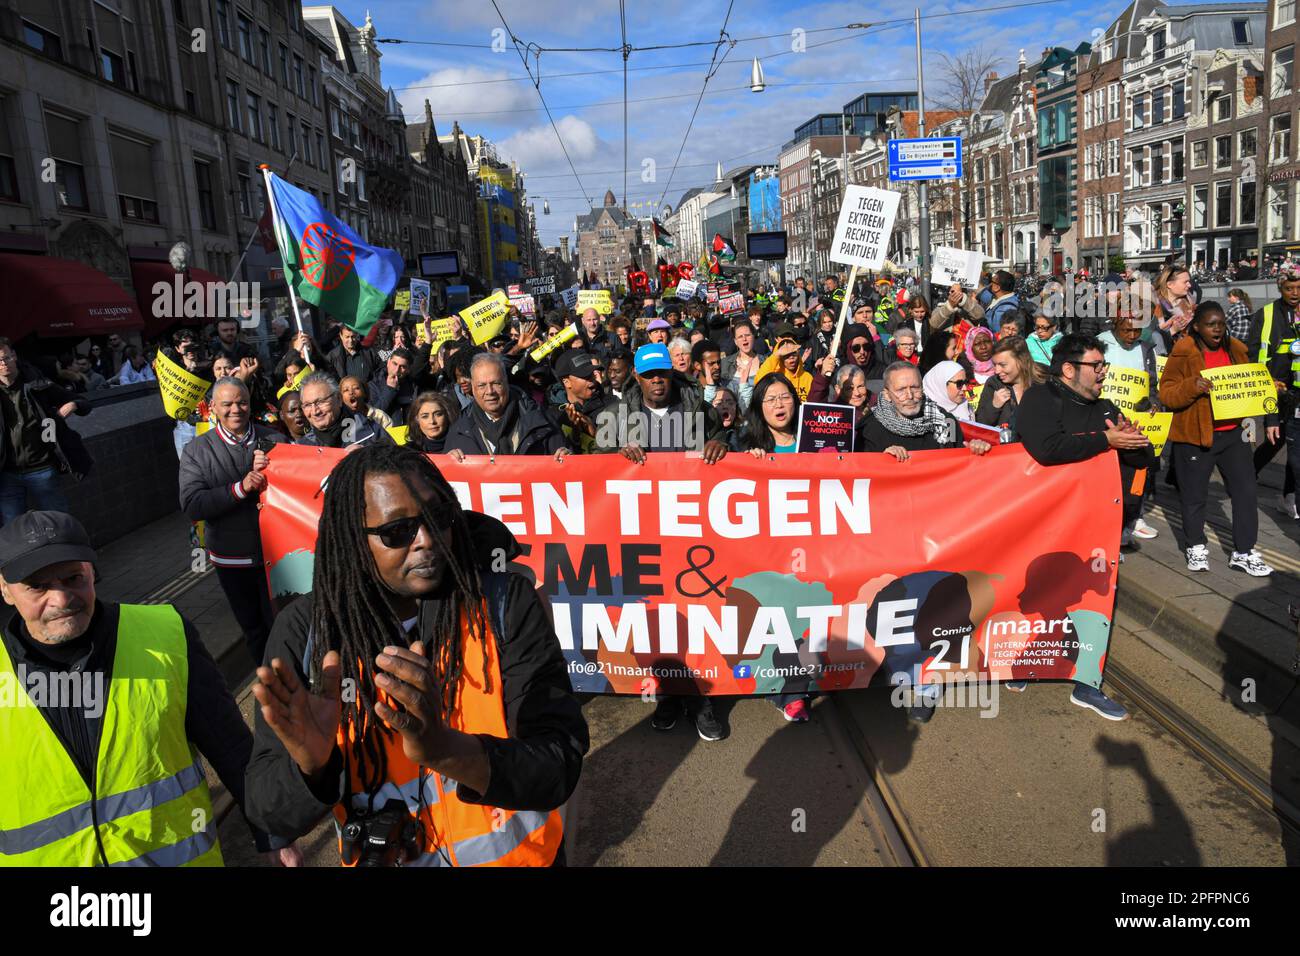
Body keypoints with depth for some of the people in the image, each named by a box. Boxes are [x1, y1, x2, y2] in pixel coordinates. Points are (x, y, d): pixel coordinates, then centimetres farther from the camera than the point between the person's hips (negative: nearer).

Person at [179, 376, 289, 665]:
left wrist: (270, 474, -21)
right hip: (231, 558, 0)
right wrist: (241, 487, -26)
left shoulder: (274, 440, -1)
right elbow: (192, 506, -14)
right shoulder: (196, 451, -4)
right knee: (253, 628, 17)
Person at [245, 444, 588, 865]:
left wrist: (445, 750, -43)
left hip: (513, 854, -1)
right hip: (377, 856, 1)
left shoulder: (505, 602, -21)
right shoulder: (305, 629, -17)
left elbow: (560, 767, -26)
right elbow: (270, 811, -16)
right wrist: (309, 762, -37)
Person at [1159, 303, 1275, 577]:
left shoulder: (1236, 350, 8)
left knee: (1246, 490, 3)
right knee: (1194, 495, 7)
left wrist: (1269, 417, 3)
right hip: (1194, 436, -4)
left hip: (1232, 433, 5)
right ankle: (1196, 546, 26)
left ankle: (1244, 552, 13)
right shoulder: (1183, 353, -8)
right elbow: (1166, 393, -10)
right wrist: (1192, 386, -27)